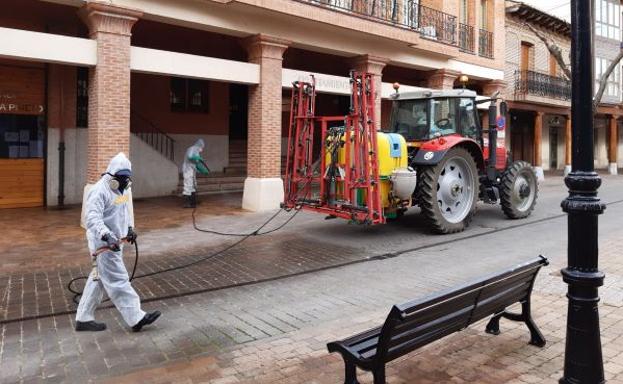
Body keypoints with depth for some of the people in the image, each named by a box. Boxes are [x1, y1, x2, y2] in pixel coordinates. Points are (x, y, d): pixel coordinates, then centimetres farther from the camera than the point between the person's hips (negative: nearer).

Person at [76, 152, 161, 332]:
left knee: (98, 280, 15)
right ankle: (136, 318, -1)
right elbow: (92, 218, -30)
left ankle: (84, 319, 26)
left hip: (114, 242, 10)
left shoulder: (121, 190, 11)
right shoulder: (99, 191, -19)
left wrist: (129, 228, 26)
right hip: (104, 244, -10)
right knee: (118, 281, -5)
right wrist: (106, 235, -41)